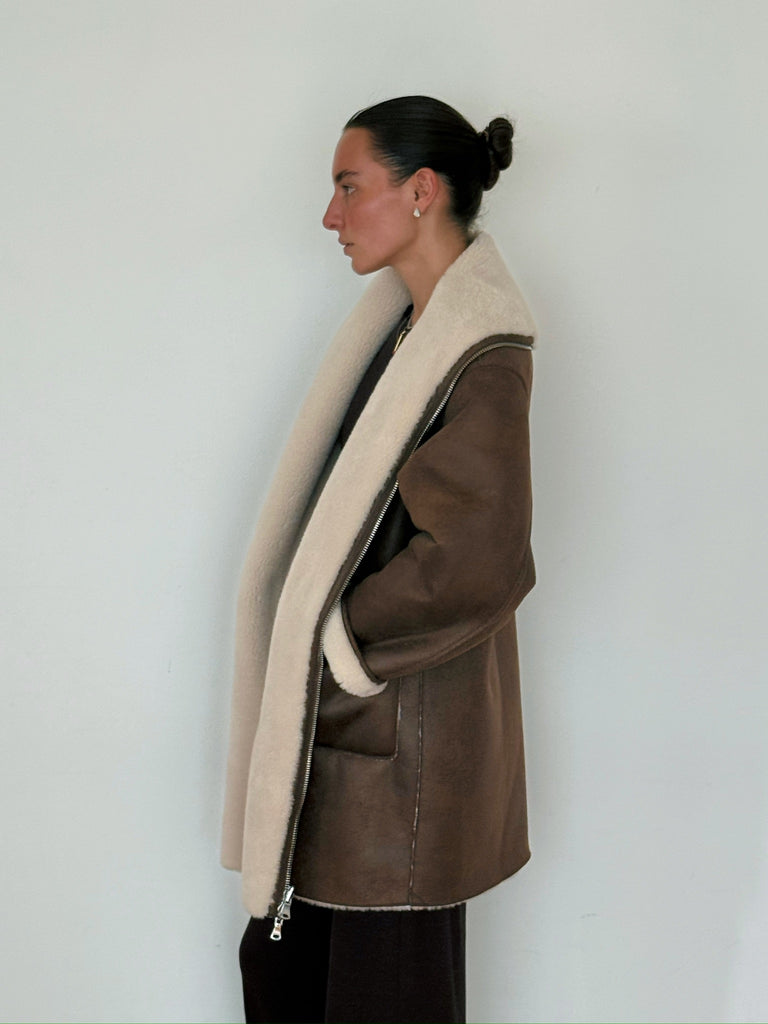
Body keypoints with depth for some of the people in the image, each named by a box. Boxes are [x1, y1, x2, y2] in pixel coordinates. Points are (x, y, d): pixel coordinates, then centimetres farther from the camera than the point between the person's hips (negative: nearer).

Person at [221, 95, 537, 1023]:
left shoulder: (483, 356, -18)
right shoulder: (405, 325, 9)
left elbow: (481, 565, -25)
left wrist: (339, 639, -13)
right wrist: (314, 631, 5)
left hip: (400, 736, -8)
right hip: (333, 718, 8)